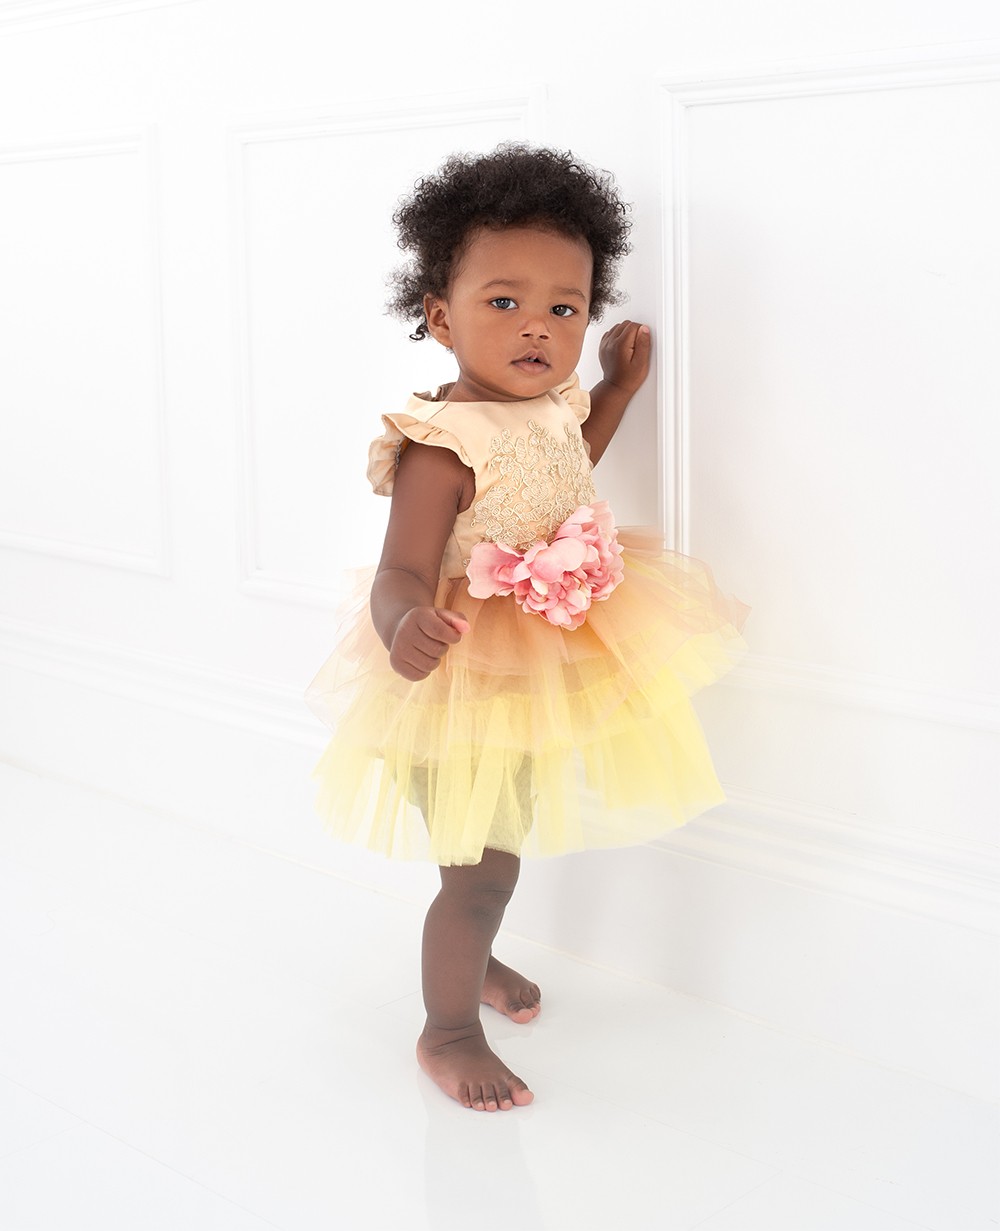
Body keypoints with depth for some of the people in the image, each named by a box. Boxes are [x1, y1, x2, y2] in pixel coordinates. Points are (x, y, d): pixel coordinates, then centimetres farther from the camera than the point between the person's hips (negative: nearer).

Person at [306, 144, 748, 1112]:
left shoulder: (549, 409, -1)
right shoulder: (441, 447, -29)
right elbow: (404, 571, -36)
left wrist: (619, 389, 18)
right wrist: (408, 627, -58)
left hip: (529, 678, 9)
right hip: (458, 685, -8)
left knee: (497, 846, 26)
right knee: (482, 866, 2)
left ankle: (469, 957, 52)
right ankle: (447, 1029, 24)